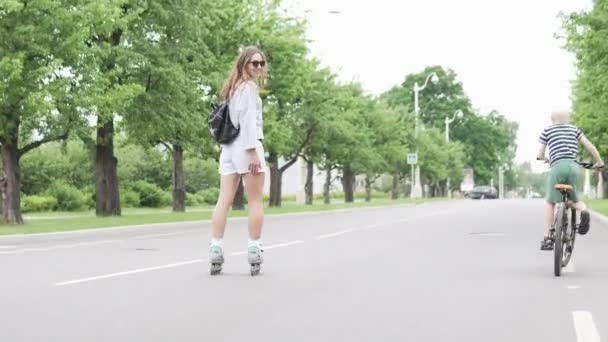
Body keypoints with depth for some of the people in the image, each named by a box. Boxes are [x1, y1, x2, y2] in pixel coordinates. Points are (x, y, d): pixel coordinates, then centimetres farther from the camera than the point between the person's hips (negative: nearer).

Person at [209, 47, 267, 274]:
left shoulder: (231, 88, 21)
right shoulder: (248, 86, -4)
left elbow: (229, 120, 16)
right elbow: (248, 119, -14)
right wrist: (253, 150, -19)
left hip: (228, 148, 7)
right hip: (246, 146, -7)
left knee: (224, 200, -1)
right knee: (255, 201, -1)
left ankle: (216, 249, -7)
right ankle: (254, 250, -3)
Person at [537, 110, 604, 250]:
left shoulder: (547, 131, 14)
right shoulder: (574, 129, 19)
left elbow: (540, 155, 13)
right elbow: (589, 146, 12)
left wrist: (543, 159, 35)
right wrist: (599, 162, 23)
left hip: (557, 166, -3)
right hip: (573, 166, 3)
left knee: (550, 202, 5)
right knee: (573, 199, 19)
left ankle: (547, 238, -4)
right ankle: (583, 210, -17)